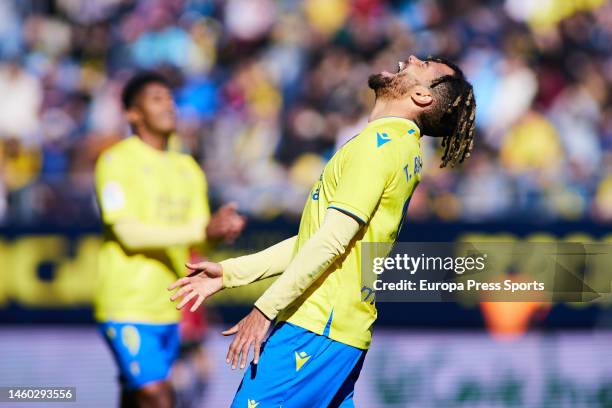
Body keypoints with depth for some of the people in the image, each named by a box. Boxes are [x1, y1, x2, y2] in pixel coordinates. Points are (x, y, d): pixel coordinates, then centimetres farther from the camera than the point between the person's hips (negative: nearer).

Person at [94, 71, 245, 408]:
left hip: (168, 307, 7)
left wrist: (222, 226, -13)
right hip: (127, 303, -7)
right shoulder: (117, 161, -6)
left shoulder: (187, 168, 16)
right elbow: (129, 233, -16)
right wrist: (203, 230, -22)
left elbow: (196, 238, 11)